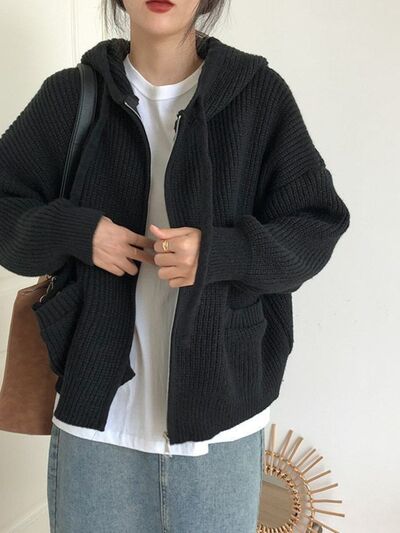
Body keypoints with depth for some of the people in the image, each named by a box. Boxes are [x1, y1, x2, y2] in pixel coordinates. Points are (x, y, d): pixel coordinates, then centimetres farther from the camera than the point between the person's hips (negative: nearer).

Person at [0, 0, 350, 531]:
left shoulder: (259, 94, -2)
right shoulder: (70, 94, 2)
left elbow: (316, 228, -2)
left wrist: (219, 252, -18)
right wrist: (73, 230, -12)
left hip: (221, 408, 0)